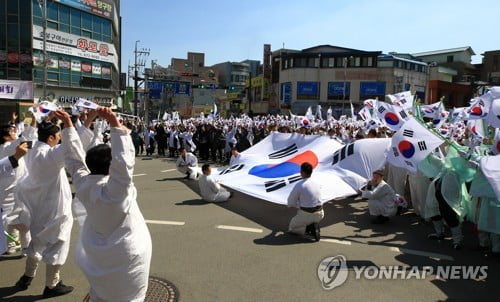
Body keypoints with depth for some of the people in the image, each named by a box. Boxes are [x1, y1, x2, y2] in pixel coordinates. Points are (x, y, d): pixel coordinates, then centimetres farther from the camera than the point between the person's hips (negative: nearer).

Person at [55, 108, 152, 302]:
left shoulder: (83, 184, -14)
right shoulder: (115, 189, -33)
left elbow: (75, 157, -3)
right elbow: (124, 159, -45)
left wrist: (68, 125, 2)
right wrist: (115, 124, -46)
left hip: (97, 254, 7)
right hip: (126, 254, -6)